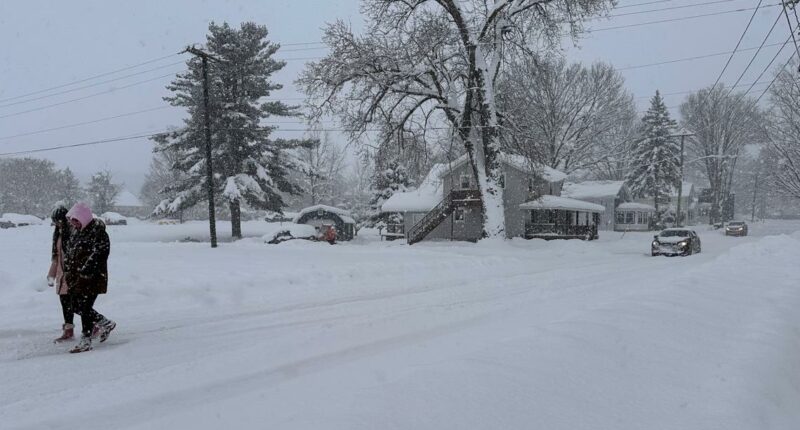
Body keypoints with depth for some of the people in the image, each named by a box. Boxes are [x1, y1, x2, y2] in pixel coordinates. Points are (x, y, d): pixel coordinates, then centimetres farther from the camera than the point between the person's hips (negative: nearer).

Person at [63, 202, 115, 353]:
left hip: (92, 278, -9)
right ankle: (105, 323, 30)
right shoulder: (77, 231, 12)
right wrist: (68, 270, 10)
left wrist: (86, 272, -24)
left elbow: (99, 254, -21)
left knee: (85, 308, -5)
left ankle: (86, 341, 5)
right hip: (76, 278, 9)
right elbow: (69, 252, 20)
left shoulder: (98, 232, -15)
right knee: (76, 306, 15)